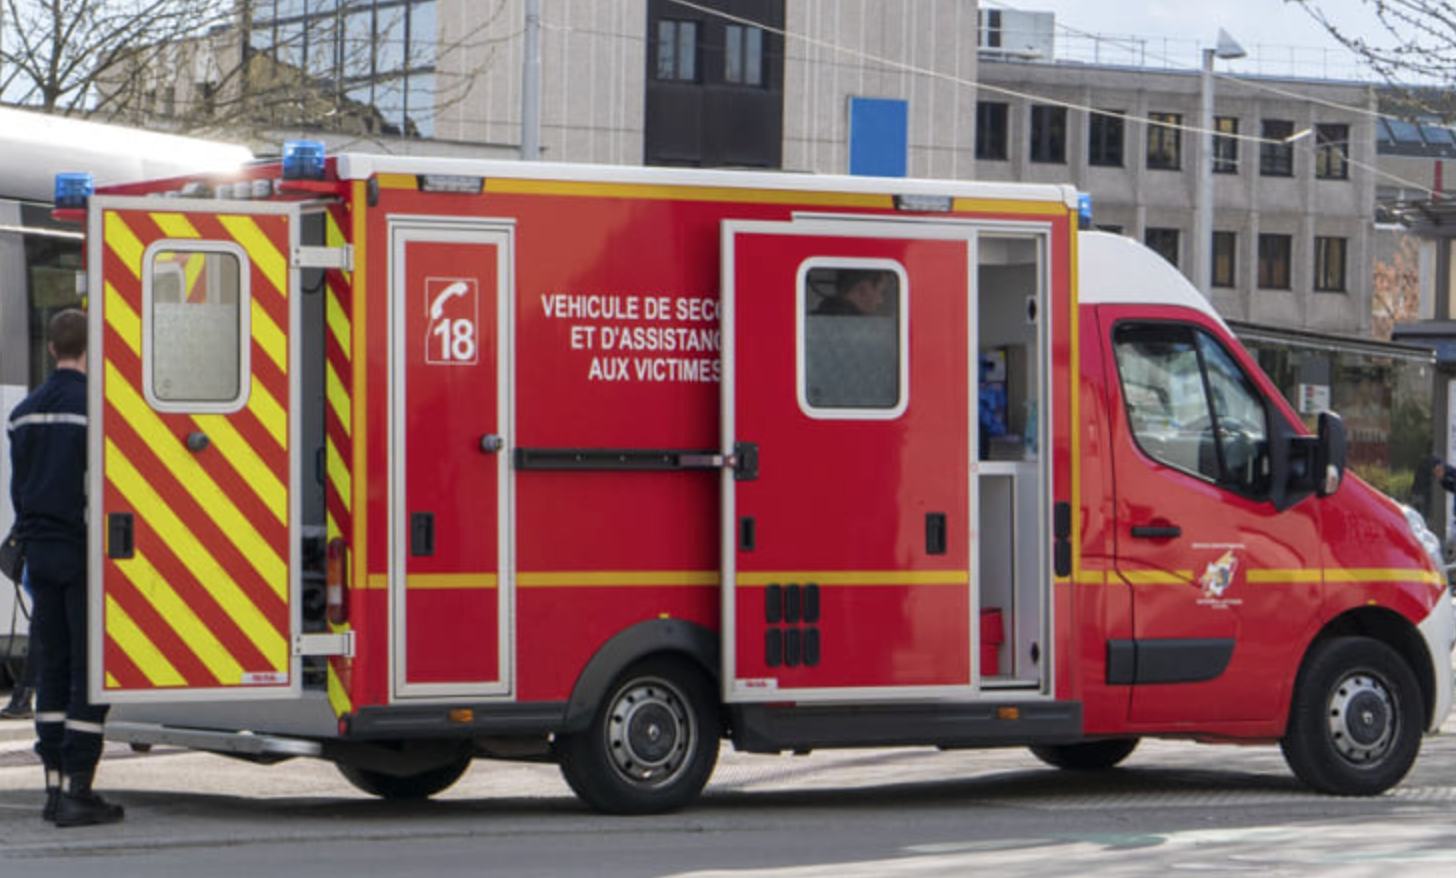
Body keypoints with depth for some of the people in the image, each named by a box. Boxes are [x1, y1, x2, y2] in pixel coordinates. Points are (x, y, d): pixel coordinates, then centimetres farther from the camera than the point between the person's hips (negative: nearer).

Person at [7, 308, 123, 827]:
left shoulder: (24, 413, 11)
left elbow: (18, 489, 15)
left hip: (40, 550, 7)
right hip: (83, 551, -7)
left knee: (53, 668, 12)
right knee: (89, 670, -4)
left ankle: (54, 784, 13)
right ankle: (77, 790, -8)